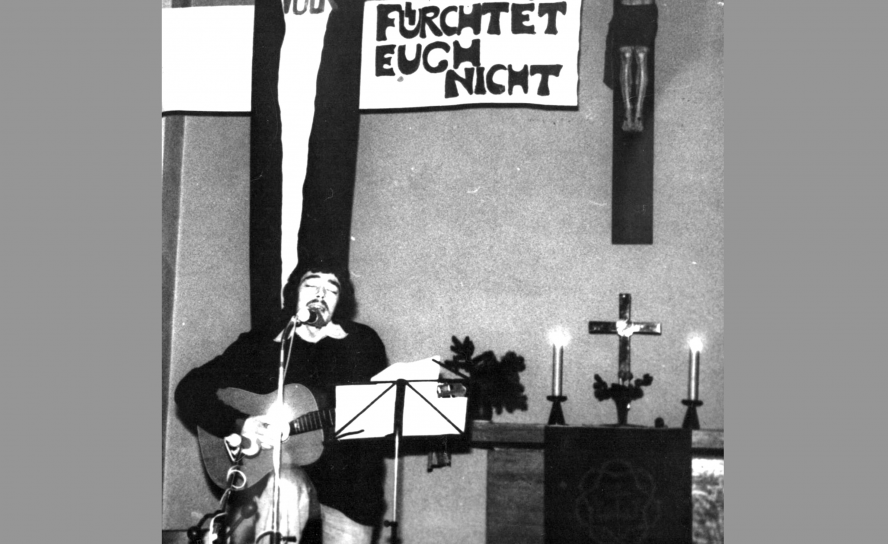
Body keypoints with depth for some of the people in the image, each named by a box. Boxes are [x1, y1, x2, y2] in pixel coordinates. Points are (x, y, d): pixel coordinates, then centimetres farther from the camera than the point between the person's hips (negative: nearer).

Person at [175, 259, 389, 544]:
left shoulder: (362, 343, 10)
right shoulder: (257, 346, 9)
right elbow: (189, 390, -1)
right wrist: (241, 424, -13)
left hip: (345, 482, 2)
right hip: (267, 475, -1)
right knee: (285, 484, -34)